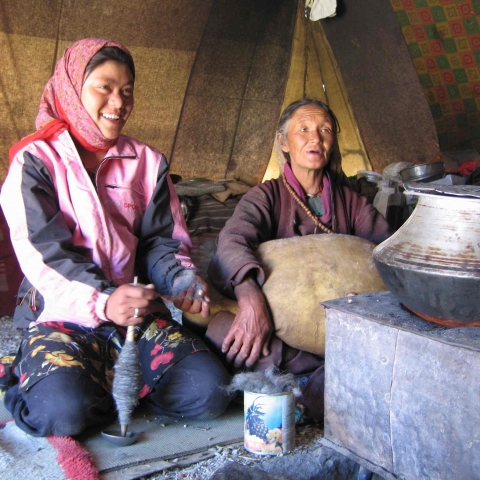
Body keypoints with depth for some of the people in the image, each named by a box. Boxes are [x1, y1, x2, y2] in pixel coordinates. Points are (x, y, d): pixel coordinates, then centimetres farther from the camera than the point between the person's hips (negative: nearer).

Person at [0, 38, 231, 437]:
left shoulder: (148, 163, 12)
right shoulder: (35, 162, -1)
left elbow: (161, 241, 7)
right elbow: (44, 253, -12)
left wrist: (182, 279, -18)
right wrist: (102, 302, -30)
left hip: (137, 311, 4)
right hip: (62, 315, -4)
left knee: (209, 392, -17)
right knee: (63, 412, -32)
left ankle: (111, 380, 6)